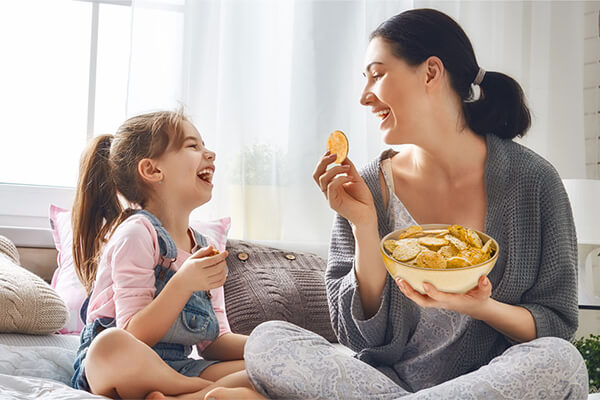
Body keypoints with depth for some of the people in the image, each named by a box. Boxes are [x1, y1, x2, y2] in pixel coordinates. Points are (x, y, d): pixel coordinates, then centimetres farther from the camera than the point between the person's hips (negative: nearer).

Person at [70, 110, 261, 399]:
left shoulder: (204, 248, 13)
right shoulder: (137, 233, -9)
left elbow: (214, 342, 12)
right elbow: (135, 337, -17)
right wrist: (183, 283, -29)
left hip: (174, 370, 7)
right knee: (112, 344, -41)